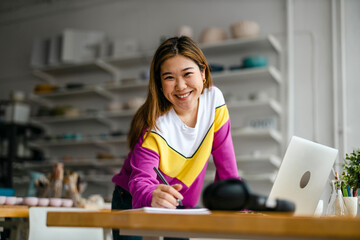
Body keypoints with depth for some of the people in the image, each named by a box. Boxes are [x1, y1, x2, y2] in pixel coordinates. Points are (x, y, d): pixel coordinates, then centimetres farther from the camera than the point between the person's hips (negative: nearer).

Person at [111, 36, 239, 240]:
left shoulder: (214, 100, -11)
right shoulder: (153, 126, -23)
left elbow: (226, 165, -5)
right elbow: (141, 180, -33)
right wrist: (153, 197, -55)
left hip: (180, 208, 4)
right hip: (134, 206, -3)